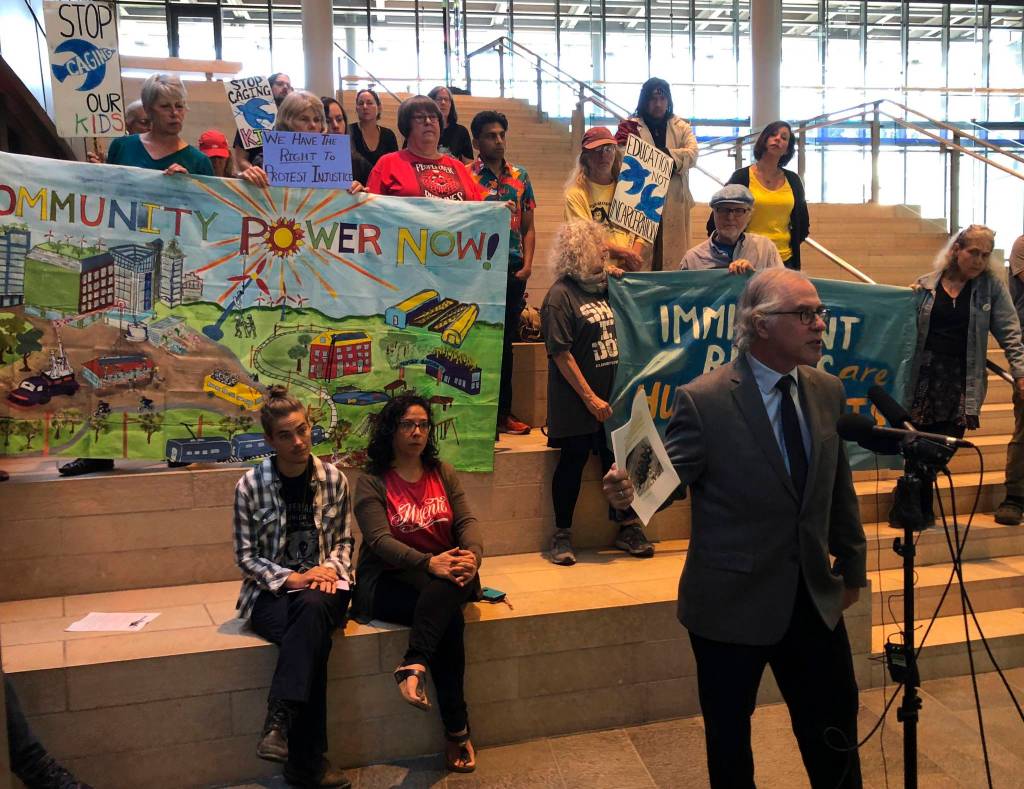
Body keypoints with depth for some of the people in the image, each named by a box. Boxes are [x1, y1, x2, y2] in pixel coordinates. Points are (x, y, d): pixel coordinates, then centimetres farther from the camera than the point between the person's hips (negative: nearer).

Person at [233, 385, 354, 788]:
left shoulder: (334, 478, 3)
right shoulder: (250, 485, -4)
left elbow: (344, 540, 11)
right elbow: (245, 555, -1)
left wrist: (331, 567, -11)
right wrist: (290, 578, -15)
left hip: (323, 585, 2)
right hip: (271, 589, -1)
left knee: (312, 608, -38)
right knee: (313, 640, -34)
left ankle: (279, 722, -40)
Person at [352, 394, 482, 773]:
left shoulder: (444, 474, 12)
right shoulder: (372, 482, -2)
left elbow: (467, 521, 1)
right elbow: (380, 541, -16)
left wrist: (473, 555, -23)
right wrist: (428, 562, -33)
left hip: (444, 573, 4)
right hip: (388, 580, -4)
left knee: (447, 591, -34)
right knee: (450, 617, -32)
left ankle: (413, 665, -38)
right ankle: (457, 731, -29)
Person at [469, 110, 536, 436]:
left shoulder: (519, 176, 12)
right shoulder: (466, 176, -2)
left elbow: (528, 226, 13)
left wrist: (527, 263, 2)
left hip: (513, 270, 5)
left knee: (506, 342, 10)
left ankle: (503, 412, 19)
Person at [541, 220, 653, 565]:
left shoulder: (604, 288, 10)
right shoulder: (560, 295, -11)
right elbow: (561, 354, -16)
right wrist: (590, 399, -17)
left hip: (610, 399, 6)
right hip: (576, 404, -6)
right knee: (572, 463, 1)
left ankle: (627, 528, 22)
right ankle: (562, 535, 16)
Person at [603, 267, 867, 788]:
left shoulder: (827, 392, 2)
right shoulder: (704, 400, -16)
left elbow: (839, 488, 11)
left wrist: (852, 564, 17)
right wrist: (630, 490, -36)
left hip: (815, 601, 5)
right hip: (733, 604, -4)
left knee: (836, 740, 17)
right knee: (729, 740, 15)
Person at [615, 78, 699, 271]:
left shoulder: (681, 127, 15)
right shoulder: (631, 126, 6)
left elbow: (692, 153, -1)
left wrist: (665, 154, -15)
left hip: (674, 203, 3)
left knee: (672, 255, 2)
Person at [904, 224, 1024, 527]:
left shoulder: (992, 285, 4)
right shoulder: (927, 286, 4)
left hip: (964, 381, 0)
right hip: (925, 374, 0)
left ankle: (920, 507, 16)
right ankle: (919, 508, 18)